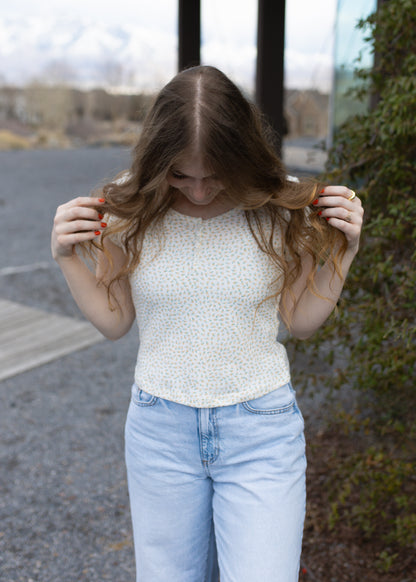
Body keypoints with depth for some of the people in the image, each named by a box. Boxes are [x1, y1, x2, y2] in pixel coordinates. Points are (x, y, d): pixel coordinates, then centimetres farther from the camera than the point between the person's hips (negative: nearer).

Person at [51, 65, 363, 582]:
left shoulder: (281, 210, -10)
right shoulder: (130, 209, -8)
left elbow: (301, 321, 2)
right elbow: (114, 321, 2)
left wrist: (343, 250, -11)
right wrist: (66, 258, -12)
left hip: (262, 428, -1)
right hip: (160, 428, 2)